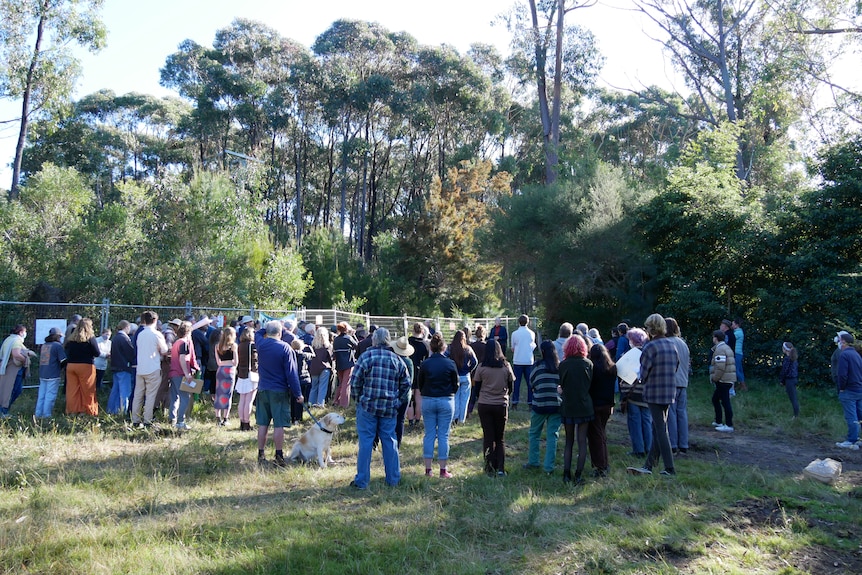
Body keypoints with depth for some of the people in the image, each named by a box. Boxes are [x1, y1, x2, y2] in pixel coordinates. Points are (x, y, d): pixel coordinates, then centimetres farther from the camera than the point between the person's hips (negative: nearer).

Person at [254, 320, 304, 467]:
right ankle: (279, 457, 5)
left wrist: (268, 329, 19)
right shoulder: (285, 348, -14)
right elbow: (291, 373, -13)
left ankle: (261, 456, 17)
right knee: (279, 425, 1)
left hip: (263, 389, 5)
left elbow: (257, 333, 26)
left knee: (262, 424, 10)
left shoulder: (260, 344, -2)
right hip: (280, 391, -5)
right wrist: (298, 394, -8)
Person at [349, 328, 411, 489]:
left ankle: (362, 481, 8)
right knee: (390, 442, 11)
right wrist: (398, 402, 16)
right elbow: (406, 384, 9)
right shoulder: (397, 359, 5)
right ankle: (393, 479, 19)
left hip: (368, 405, -3)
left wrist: (358, 398, 6)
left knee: (365, 442, 3)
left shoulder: (366, 356, -7)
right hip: (390, 408, 3)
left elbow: (355, 381, -9)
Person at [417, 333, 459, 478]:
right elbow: (456, 385, 1)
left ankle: (428, 469, 11)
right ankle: (443, 469, 9)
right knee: (443, 435, 5)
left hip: (428, 401, 1)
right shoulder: (450, 364, -7)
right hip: (446, 401, -1)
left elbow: (420, 385, 4)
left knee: (429, 434, 8)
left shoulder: (424, 364, -5)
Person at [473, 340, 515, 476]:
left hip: (484, 405, -1)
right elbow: (511, 387, 5)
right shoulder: (506, 366, -4)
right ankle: (500, 469, 6)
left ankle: (490, 469, 9)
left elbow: (477, 388, 0)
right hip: (501, 405, 1)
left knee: (488, 437, 8)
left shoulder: (481, 367, -8)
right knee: (500, 438, 13)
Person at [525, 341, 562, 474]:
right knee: (552, 436, 7)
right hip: (557, 405, 2)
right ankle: (549, 467, 8)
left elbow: (531, 383, 2)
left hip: (539, 404, -2)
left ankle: (533, 462, 23)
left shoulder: (538, 365, -8)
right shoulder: (561, 367, 0)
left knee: (534, 434, 15)